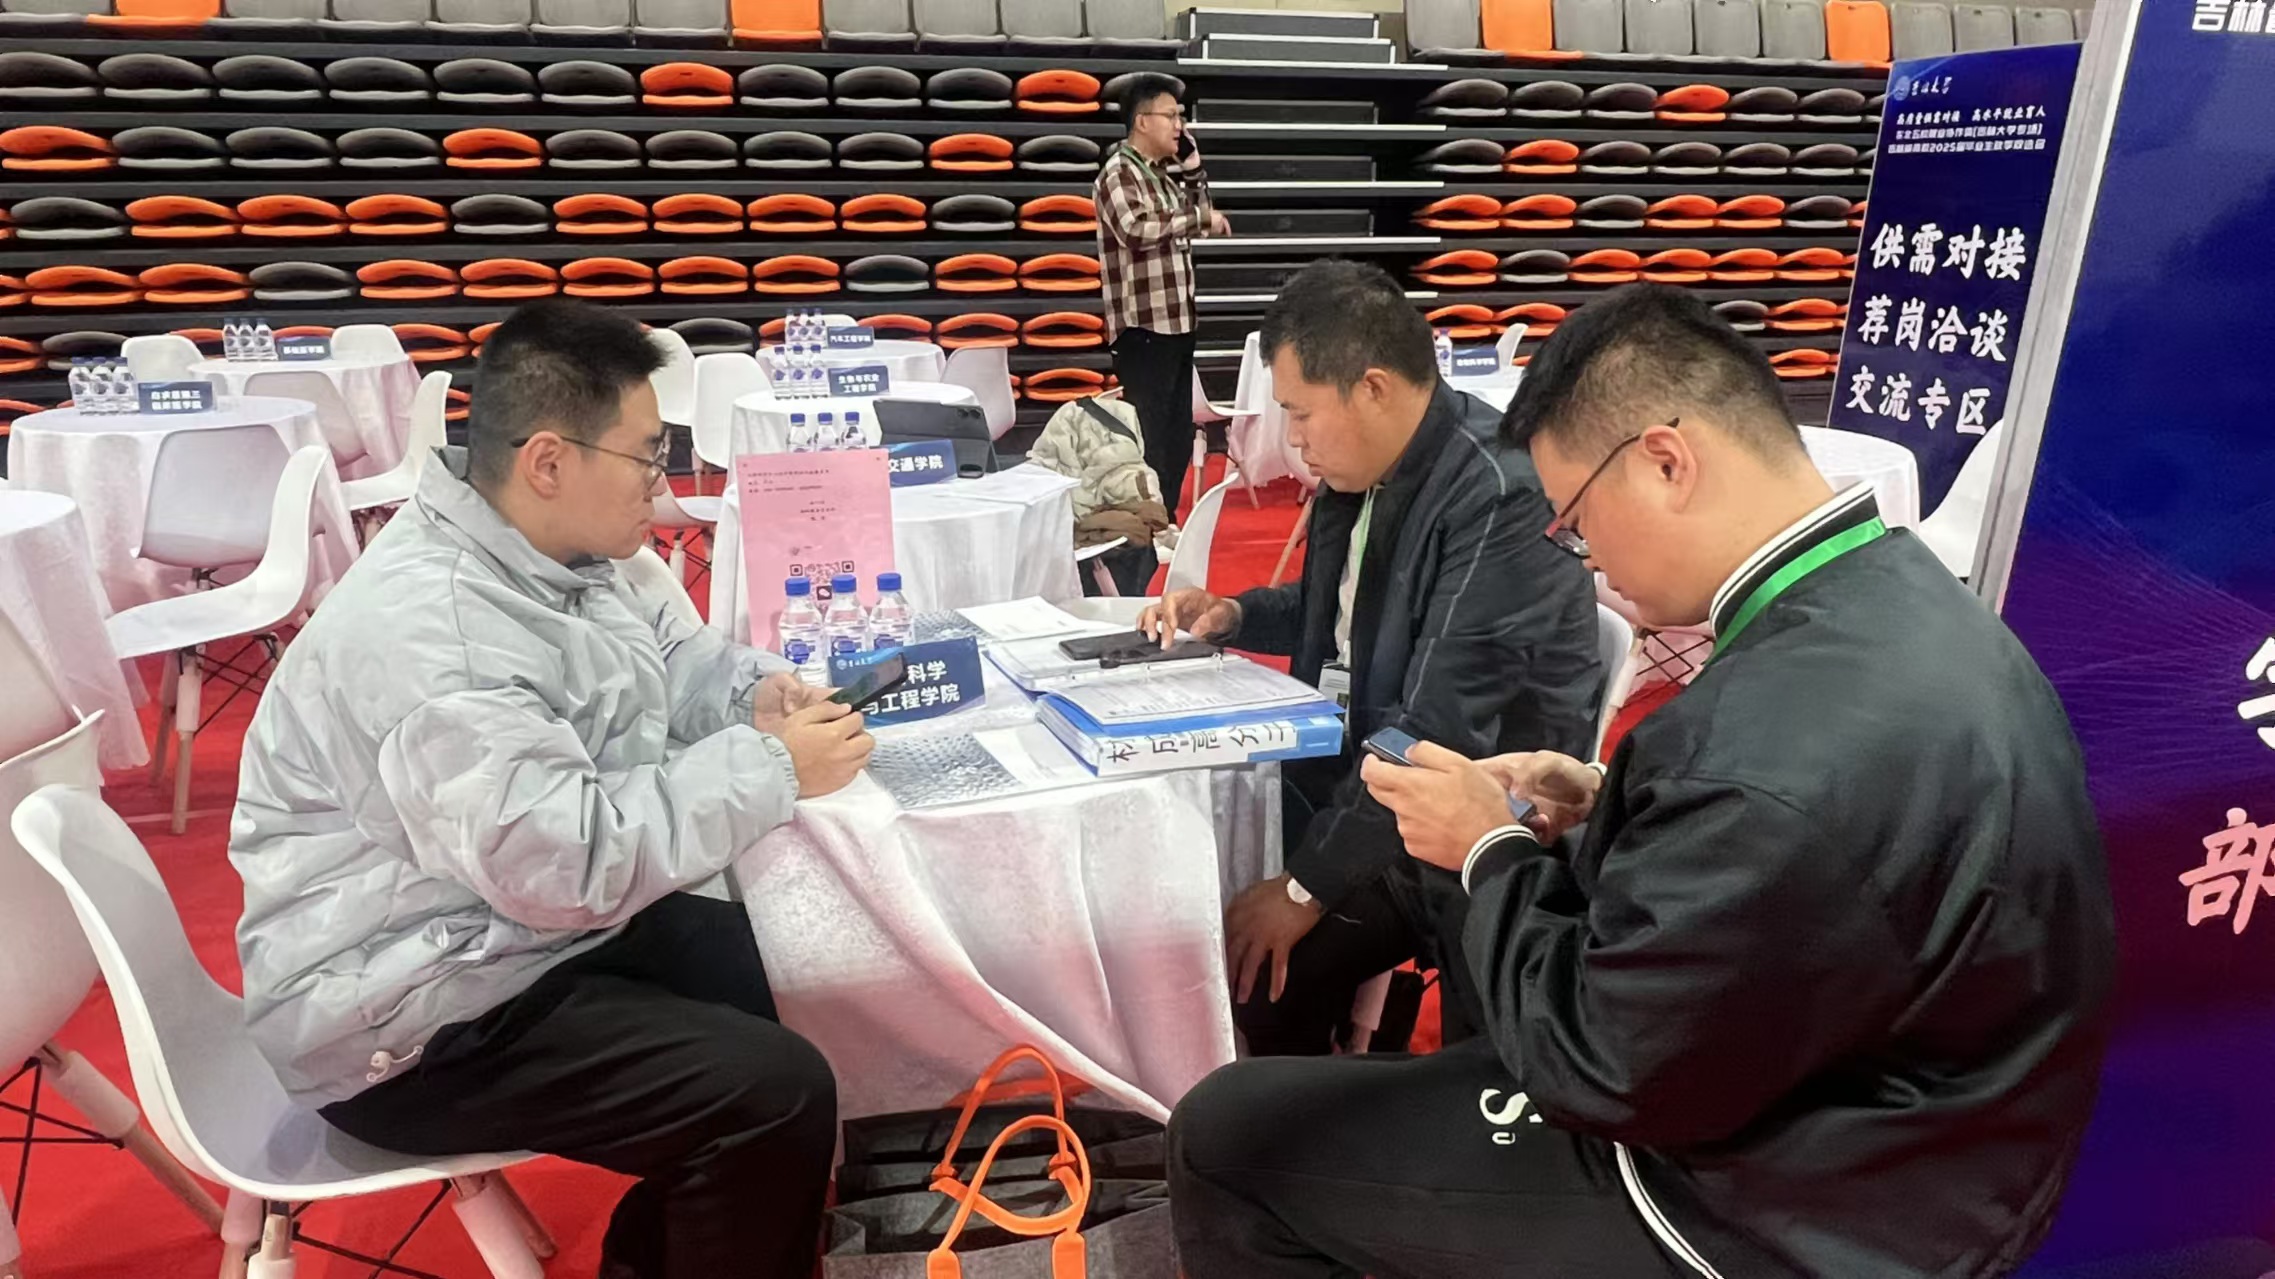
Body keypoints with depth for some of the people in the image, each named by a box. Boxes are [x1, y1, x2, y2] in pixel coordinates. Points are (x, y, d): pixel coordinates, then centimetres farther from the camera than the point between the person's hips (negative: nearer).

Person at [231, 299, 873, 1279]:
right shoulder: (427, 635, -28)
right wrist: (769, 768, -24)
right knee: (776, 1093, -19)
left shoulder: (549, 554, 2)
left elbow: (659, 654, 17)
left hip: (525, 927, 10)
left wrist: (757, 692, -4)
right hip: (413, 1024, -10)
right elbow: (570, 863, -32)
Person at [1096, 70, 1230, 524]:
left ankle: (1164, 522, 23)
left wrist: (1192, 168, 13)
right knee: (1149, 437, -7)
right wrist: (1200, 218, -18)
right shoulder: (1119, 171, -10)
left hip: (1175, 321, 9)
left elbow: (1200, 218, 25)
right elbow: (1135, 228, -27)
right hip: (1144, 326, -9)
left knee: (1178, 434, 13)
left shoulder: (1163, 173, 16)